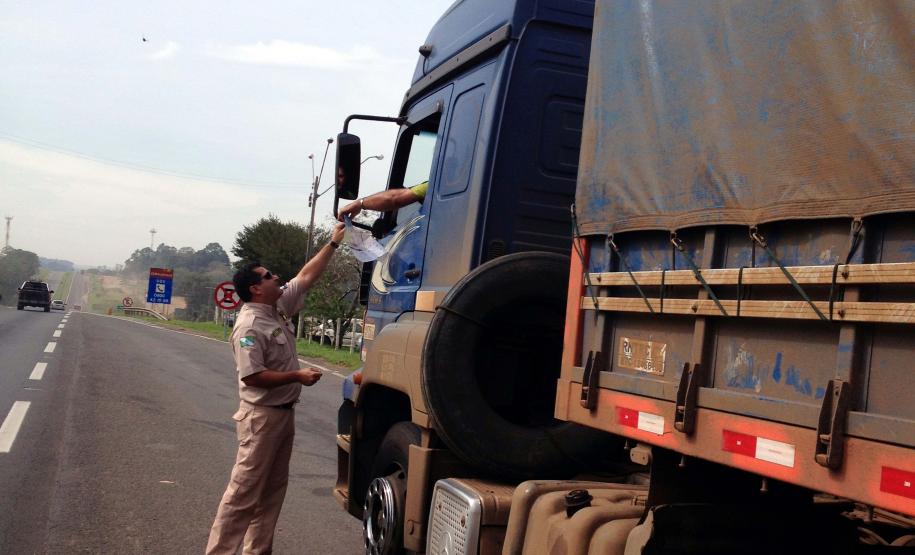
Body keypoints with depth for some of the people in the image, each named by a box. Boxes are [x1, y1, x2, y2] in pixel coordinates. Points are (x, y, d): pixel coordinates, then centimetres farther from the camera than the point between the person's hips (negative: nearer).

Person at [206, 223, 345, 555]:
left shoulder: (279, 306, 6)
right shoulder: (249, 326, -20)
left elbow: (307, 276, 14)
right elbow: (252, 376, -26)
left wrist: (333, 244, 11)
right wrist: (298, 376, -21)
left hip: (284, 412, 10)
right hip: (261, 415, -10)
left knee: (273, 488, 15)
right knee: (244, 491, -6)